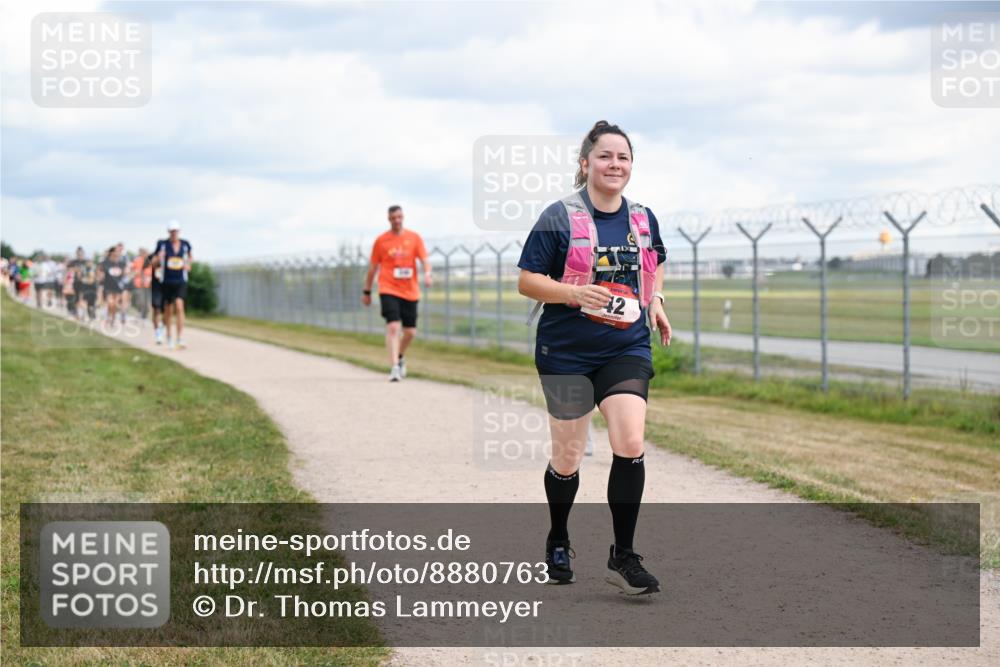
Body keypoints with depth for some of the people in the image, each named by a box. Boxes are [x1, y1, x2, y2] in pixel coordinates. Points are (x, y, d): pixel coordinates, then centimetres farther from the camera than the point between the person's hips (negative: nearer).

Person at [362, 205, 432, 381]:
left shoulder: (414, 238, 5)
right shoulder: (381, 240, 3)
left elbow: (424, 260, -2)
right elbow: (373, 267, 10)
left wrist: (427, 274, -24)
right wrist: (367, 292, 12)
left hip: (410, 292, 3)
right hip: (388, 290, -2)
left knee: (410, 332, 8)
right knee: (393, 327, -18)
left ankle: (399, 358, 36)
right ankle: (394, 367, -20)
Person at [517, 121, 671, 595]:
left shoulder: (643, 219, 6)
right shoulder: (560, 217, -9)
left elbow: (655, 265, 26)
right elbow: (526, 281, -8)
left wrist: (655, 300, 7)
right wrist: (575, 293, -23)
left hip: (627, 350, 3)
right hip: (566, 354, -3)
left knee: (631, 444, -15)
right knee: (567, 457, 8)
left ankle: (623, 556, -4)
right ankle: (558, 544, 34)